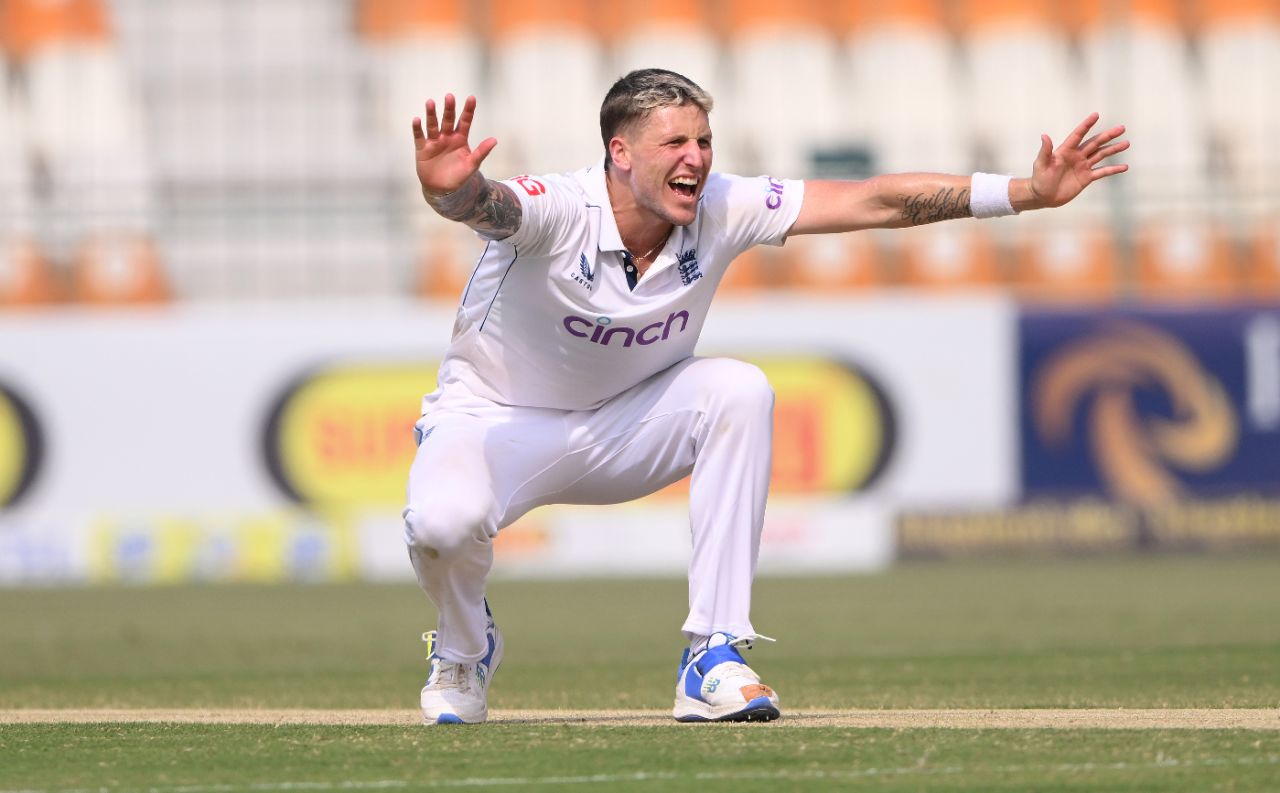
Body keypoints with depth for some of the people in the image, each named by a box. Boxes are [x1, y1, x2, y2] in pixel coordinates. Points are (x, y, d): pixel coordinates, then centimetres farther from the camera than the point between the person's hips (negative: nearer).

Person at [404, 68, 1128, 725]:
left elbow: (876, 202, -16)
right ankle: (465, 649, 3)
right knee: (445, 521, -36)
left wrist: (1028, 192, -22)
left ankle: (716, 657, -20)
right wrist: (450, 188, -79)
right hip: (500, 420, -4)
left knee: (739, 391, -25)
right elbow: (487, 206, -53)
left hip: (626, 425, 4)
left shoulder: (722, 210, -16)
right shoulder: (559, 211, -29)